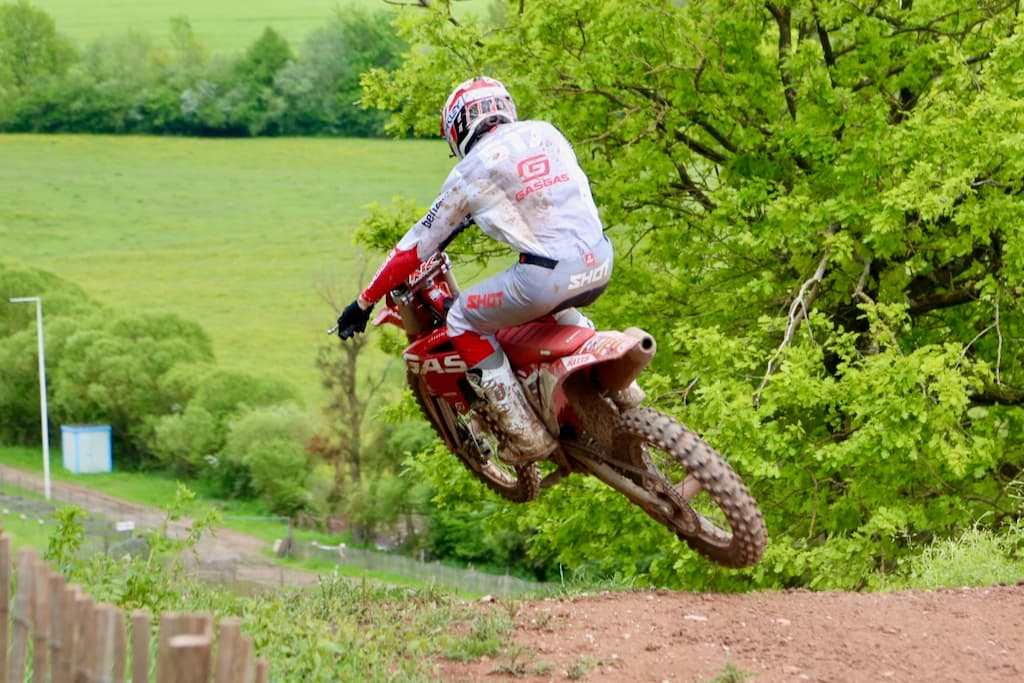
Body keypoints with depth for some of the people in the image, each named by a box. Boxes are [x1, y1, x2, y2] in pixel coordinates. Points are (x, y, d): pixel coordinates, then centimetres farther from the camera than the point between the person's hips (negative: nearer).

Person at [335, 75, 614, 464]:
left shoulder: (470, 172, 1)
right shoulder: (545, 133, 15)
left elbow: (419, 245, 6)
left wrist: (365, 302, 14)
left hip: (549, 274, -7)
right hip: (601, 262, 7)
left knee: (463, 321, 12)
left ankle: (527, 435, 9)